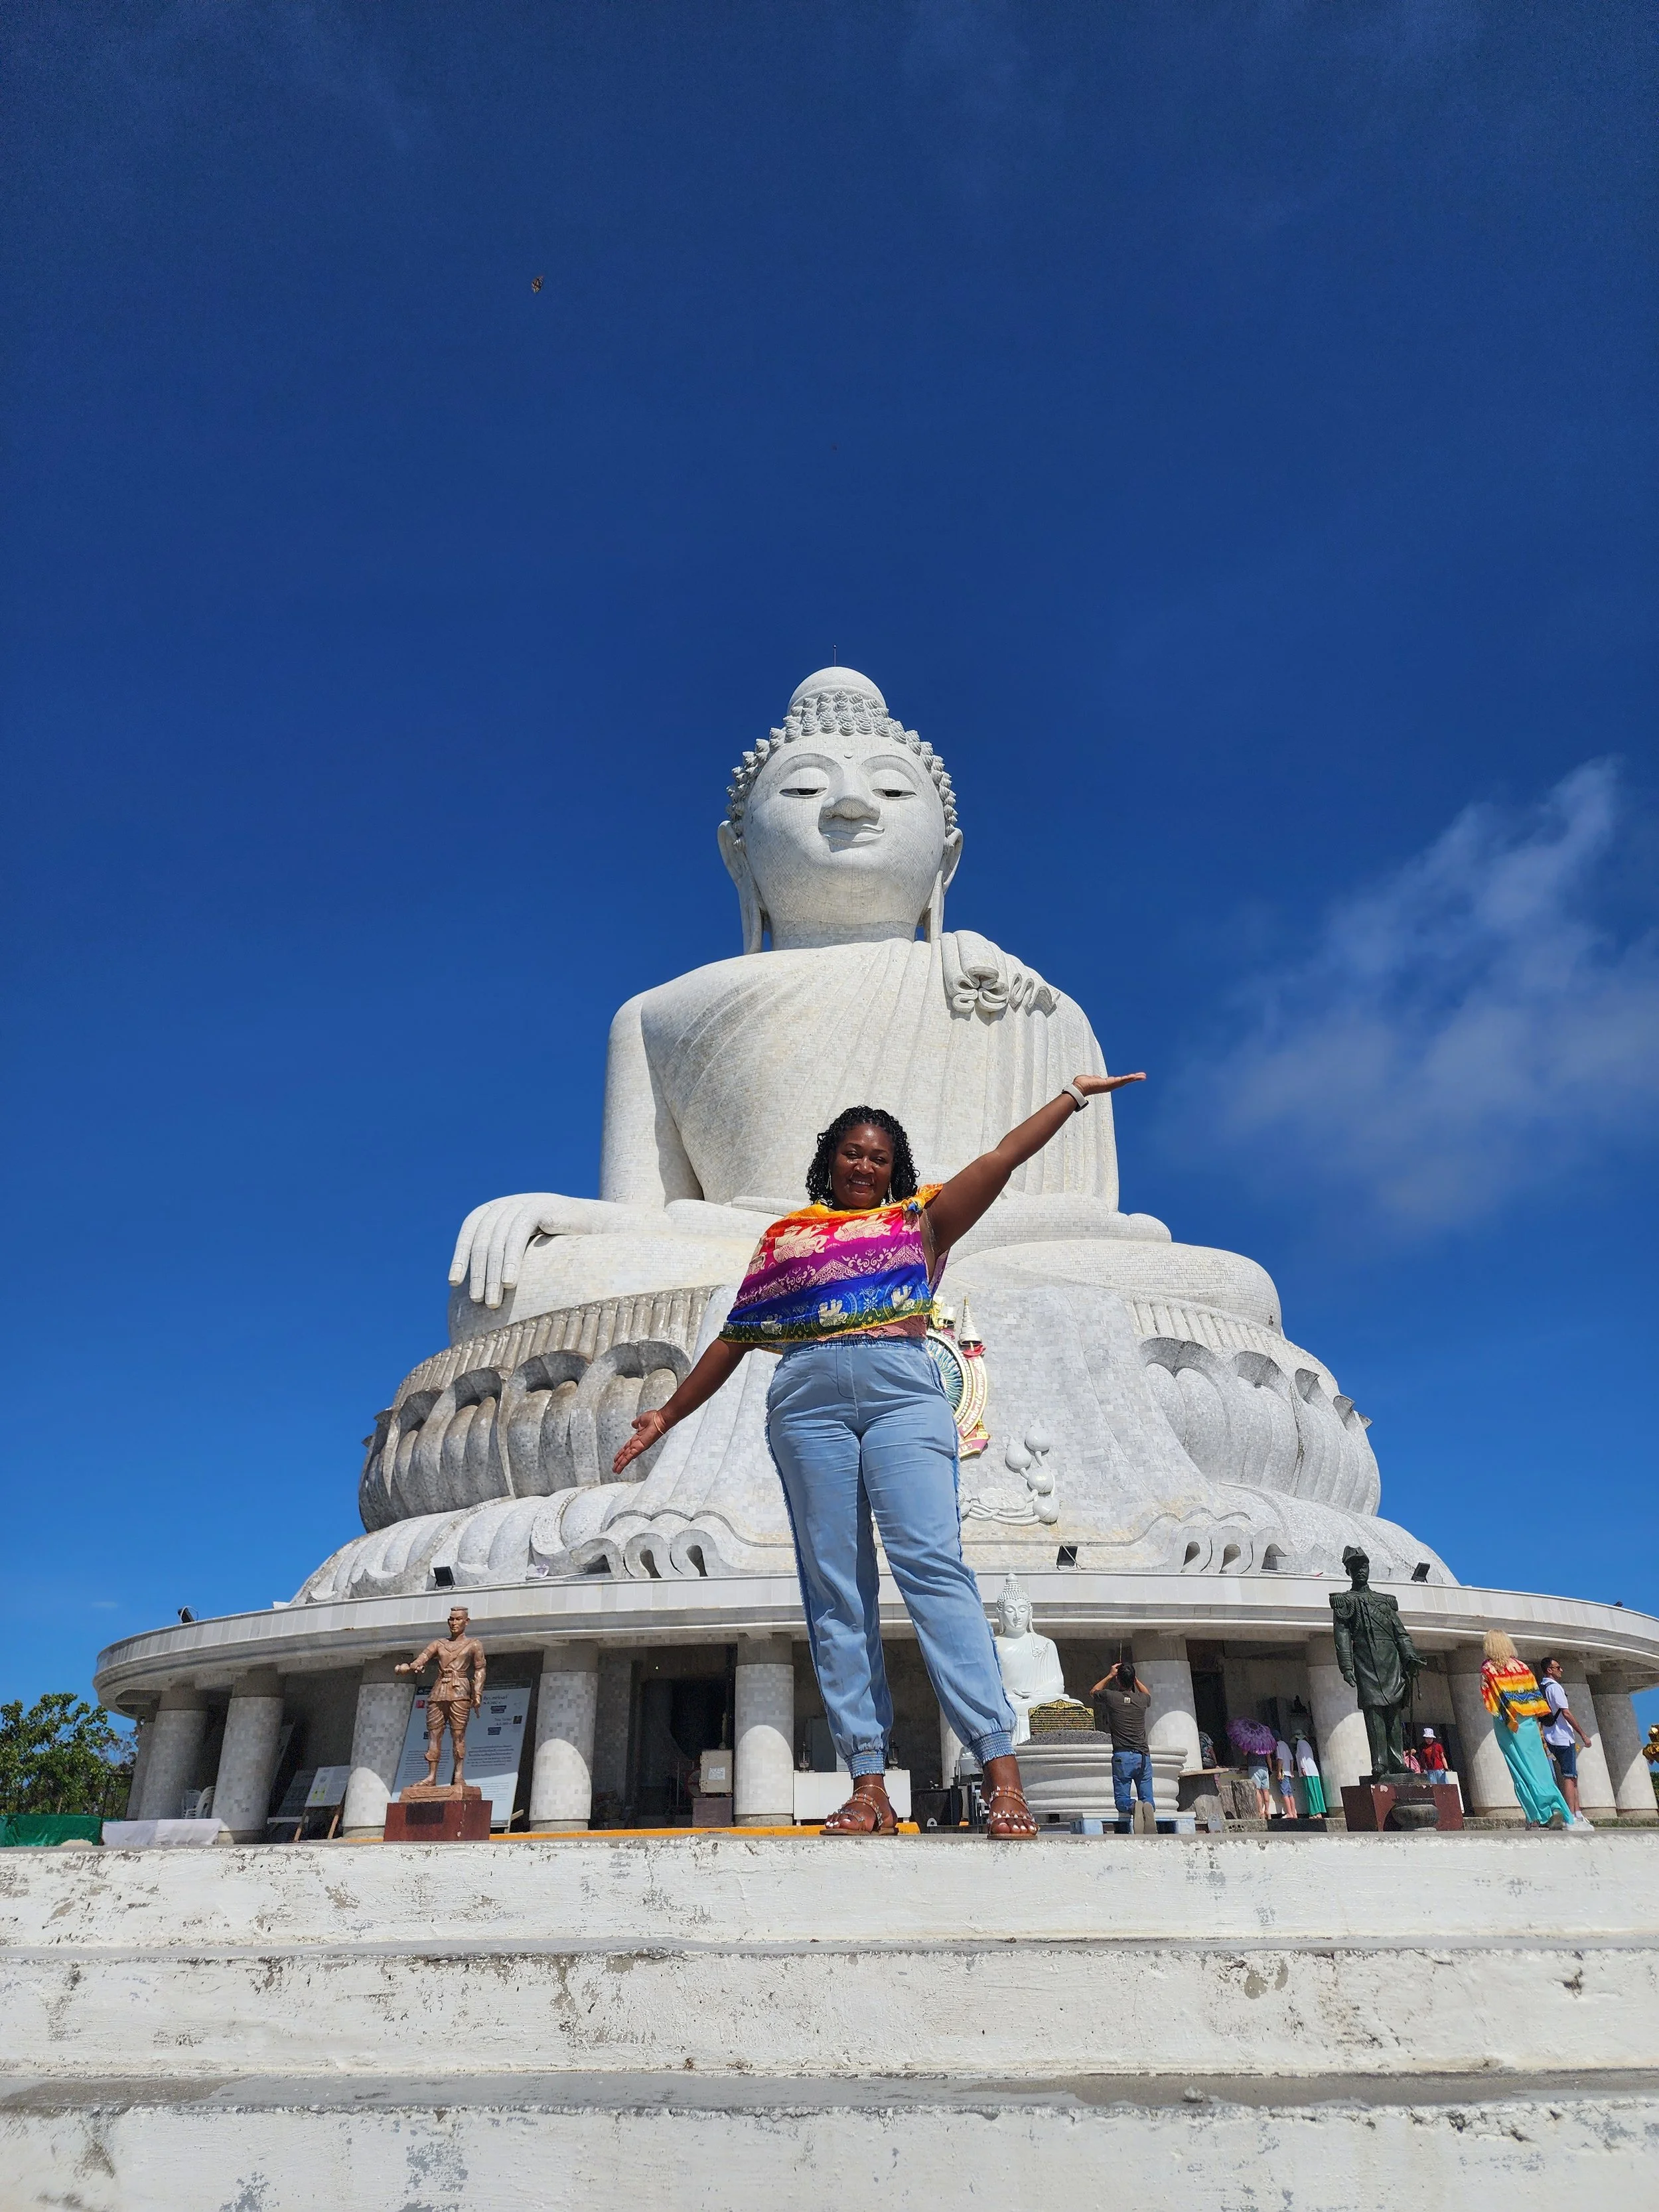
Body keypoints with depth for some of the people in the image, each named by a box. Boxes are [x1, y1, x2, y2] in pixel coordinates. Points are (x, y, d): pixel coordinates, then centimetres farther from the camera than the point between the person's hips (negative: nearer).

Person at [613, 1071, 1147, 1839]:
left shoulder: (920, 1221, 20)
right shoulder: (785, 1238, 23)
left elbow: (1000, 1159, 16)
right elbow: (735, 1337, 25)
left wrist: (1071, 1095, 16)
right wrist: (669, 1412, 25)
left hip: (903, 1393, -2)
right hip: (807, 1401, 2)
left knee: (932, 1564, -15)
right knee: (834, 1590, -3)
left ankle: (1001, 1769, -18)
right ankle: (868, 1785, -2)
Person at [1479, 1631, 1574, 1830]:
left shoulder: (1488, 1668, -3)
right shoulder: (1521, 1665, 9)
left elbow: (1487, 1700, -9)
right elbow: (1535, 1693, 6)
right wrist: (1537, 1717, 9)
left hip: (1507, 1724, -3)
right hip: (1528, 1722, 3)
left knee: (1522, 1770, -2)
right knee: (1540, 1767, 5)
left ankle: (1536, 1818, -7)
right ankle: (1556, 1809, -6)